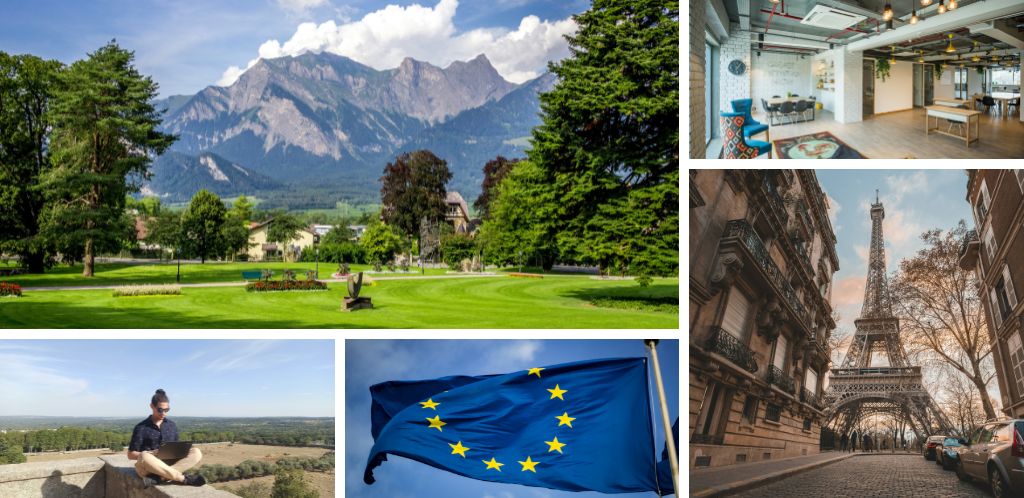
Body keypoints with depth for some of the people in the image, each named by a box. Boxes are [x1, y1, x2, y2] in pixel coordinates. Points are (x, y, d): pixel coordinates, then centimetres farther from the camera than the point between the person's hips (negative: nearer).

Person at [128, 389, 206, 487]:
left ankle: (157, 478, -34)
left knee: (196, 452, -20)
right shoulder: (141, 428, 1)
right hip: (147, 467, -4)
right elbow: (131, 454, -1)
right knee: (144, 457, -40)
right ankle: (184, 479, -34)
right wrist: (152, 454, -18)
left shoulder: (171, 425, 13)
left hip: (169, 465, 4)